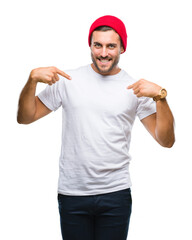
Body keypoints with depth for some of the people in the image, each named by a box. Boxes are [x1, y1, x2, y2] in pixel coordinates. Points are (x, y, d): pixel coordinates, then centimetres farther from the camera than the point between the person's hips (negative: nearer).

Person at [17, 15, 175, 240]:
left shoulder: (134, 88, 1)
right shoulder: (68, 80, 3)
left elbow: (166, 140, -3)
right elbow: (25, 118, 4)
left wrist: (160, 96, -17)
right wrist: (32, 79, -11)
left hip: (116, 194, 0)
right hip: (72, 193, 0)